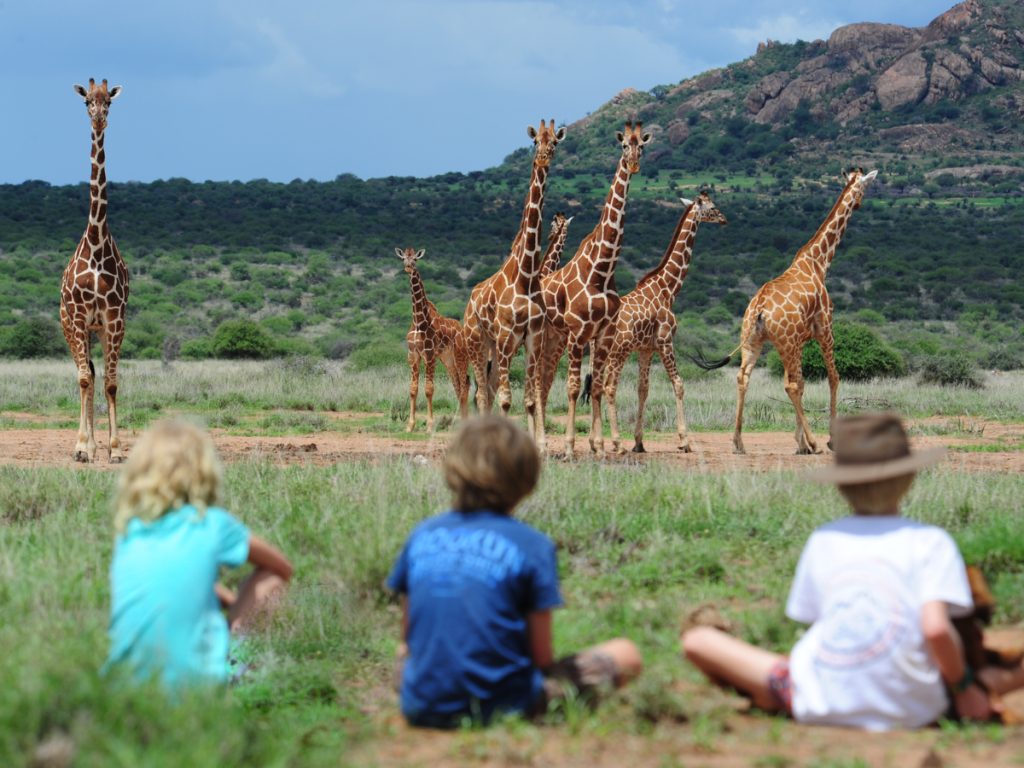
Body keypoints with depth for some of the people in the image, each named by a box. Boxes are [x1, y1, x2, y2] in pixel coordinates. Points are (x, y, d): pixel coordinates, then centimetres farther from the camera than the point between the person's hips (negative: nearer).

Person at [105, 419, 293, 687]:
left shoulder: (128, 530, 8)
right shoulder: (212, 524, -4)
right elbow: (283, 567, 15)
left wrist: (234, 600, 34)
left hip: (129, 674, 6)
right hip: (193, 673, -5)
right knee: (272, 580, 12)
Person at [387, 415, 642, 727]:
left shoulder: (421, 536, 4)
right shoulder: (532, 545, -8)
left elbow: (408, 637, 10)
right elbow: (542, 656, -6)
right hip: (501, 706, -3)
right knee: (626, 654, 10)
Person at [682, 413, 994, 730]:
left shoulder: (822, 540, 7)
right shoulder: (931, 542, 0)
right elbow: (935, 627, -13)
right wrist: (964, 688, 0)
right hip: (909, 712, -1)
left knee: (697, 639, 12)